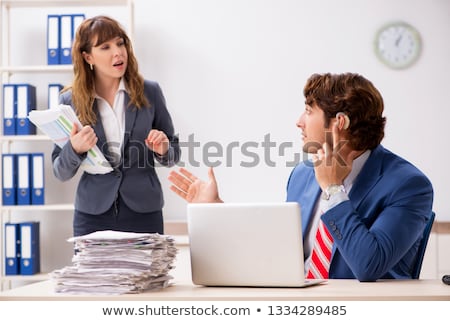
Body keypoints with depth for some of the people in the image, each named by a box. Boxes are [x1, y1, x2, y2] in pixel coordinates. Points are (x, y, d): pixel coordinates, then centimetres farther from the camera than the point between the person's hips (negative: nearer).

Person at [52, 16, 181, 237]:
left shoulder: (149, 92, 1)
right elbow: (60, 173, 3)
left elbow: (173, 155, 10)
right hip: (93, 214, 0)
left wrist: (163, 150, -13)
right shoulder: (70, 101, 0)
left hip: (144, 211, 0)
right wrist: (75, 149, -18)